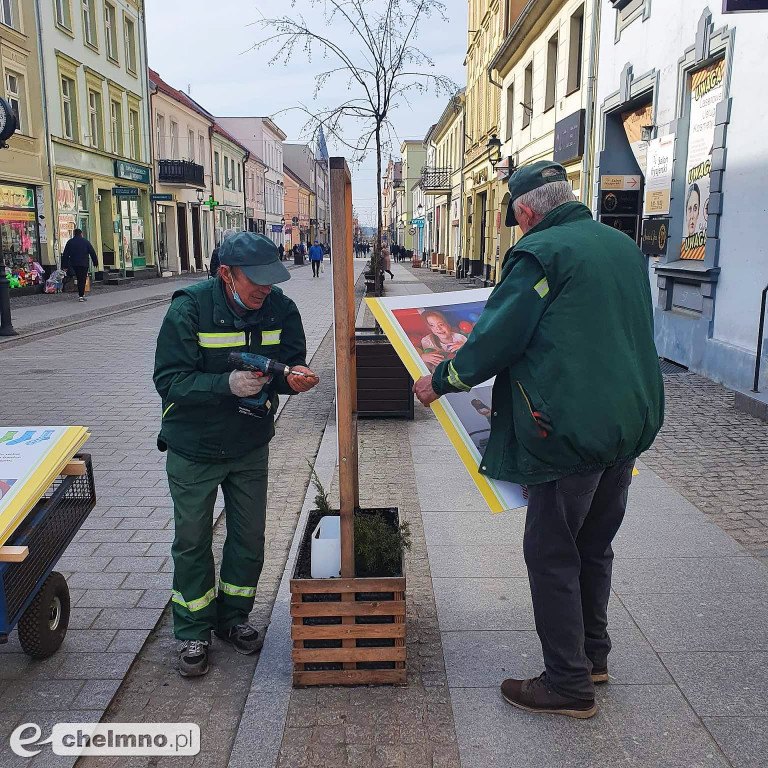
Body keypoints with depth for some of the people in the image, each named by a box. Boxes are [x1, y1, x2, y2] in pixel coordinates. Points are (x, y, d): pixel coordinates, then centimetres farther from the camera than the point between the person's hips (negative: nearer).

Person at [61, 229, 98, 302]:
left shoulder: (70, 242, 9)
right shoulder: (85, 241, 0)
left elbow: (65, 254, 8)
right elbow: (92, 252, -2)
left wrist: (65, 265, 11)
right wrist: (95, 262, 4)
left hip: (74, 264, 3)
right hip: (83, 264, -3)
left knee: (79, 279, 16)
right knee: (82, 279, -3)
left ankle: (80, 293, 16)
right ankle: (81, 296, -9)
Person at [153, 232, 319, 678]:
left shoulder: (280, 309, -11)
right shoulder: (189, 308, -21)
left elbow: (293, 360, -1)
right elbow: (169, 380, -24)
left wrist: (296, 375, -26)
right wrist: (228, 384, -38)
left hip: (251, 448, 3)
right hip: (194, 450, -3)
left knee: (249, 538, 14)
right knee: (193, 542, 10)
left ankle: (234, 618, 37)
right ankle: (194, 633, 30)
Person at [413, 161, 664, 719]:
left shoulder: (538, 253, -12)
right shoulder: (624, 247, 12)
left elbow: (494, 340, -12)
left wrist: (438, 382, 2)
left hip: (573, 429, -8)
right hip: (633, 421, 9)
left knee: (552, 555, 4)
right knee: (594, 545, 21)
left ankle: (569, 684, 14)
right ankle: (593, 656, 36)